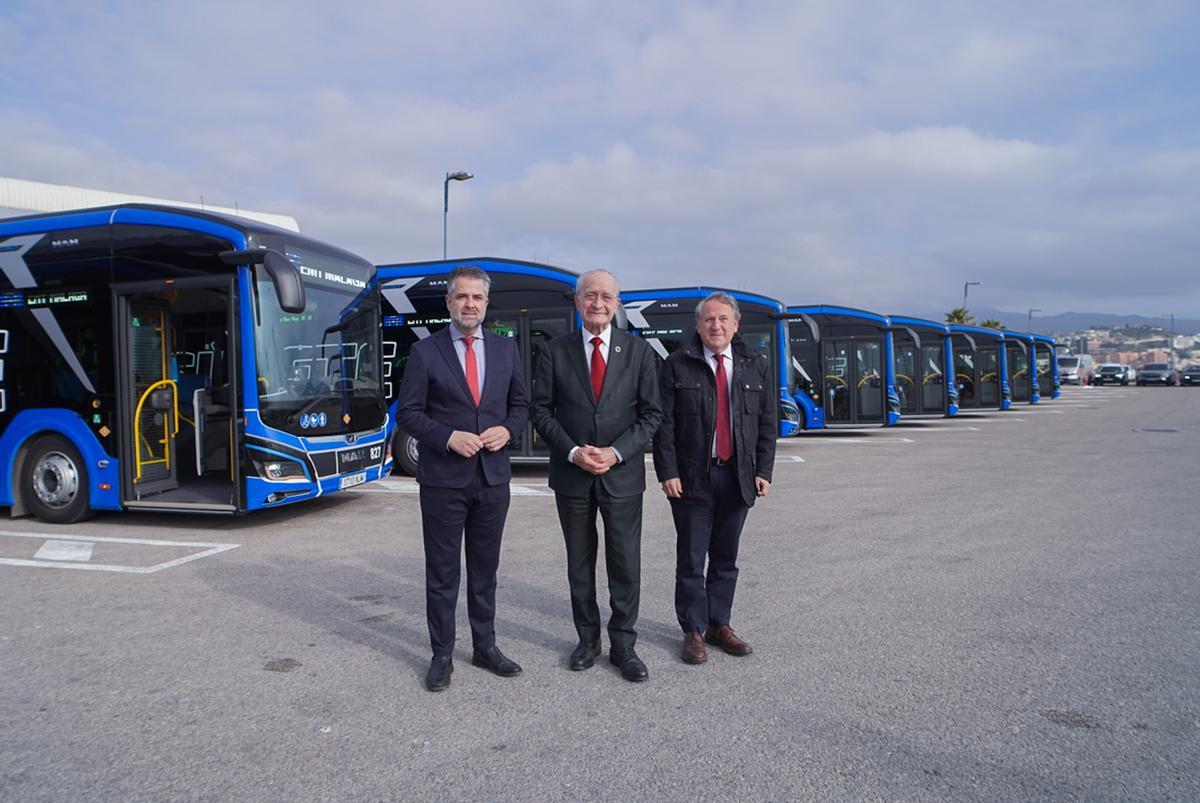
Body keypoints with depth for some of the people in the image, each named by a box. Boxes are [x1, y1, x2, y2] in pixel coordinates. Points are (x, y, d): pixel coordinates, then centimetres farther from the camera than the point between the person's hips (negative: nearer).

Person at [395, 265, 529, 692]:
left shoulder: (505, 348, 7)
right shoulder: (425, 351, -3)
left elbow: (520, 404, 13)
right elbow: (408, 413, -4)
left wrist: (507, 430, -8)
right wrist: (449, 437, -17)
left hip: (493, 477, 3)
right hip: (443, 479, -3)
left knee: (485, 568, 14)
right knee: (442, 572, 6)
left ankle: (485, 646, 28)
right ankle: (442, 655, 19)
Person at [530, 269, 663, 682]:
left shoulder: (638, 350, 1)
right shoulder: (555, 351, 1)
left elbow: (651, 413, 0)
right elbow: (541, 410, 1)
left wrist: (616, 452, -12)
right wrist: (572, 452, -12)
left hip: (622, 474, 0)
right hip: (572, 476, 1)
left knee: (626, 564, 3)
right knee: (580, 564, 12)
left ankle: (623, 645, 18)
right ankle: (588, 639, 27)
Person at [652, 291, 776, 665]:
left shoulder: (756, 366, 9)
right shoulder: (677, 366, -1)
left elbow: (767, 423, 9)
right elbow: (664, 423, -4)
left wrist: (763, 470, 2)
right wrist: (667, 472, -10)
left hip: (737, 478, 3)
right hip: (692, 479, -3)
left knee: (726, 559, 12)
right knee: (691, 560, 3)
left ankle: (719, 625, 24)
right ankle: (693, 631, 15)